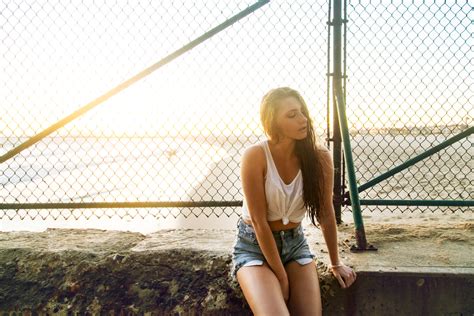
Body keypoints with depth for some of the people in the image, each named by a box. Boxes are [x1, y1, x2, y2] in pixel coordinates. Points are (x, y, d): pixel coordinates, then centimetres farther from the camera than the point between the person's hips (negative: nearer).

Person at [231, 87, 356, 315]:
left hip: (295, 242, 4)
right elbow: (259, 222, -19)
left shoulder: (319, 157, -12)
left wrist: (336, 263, 9)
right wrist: (282, 278, -15)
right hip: (254, 245, -3)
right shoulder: (255, 157, -22)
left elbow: (326, 213, 0)